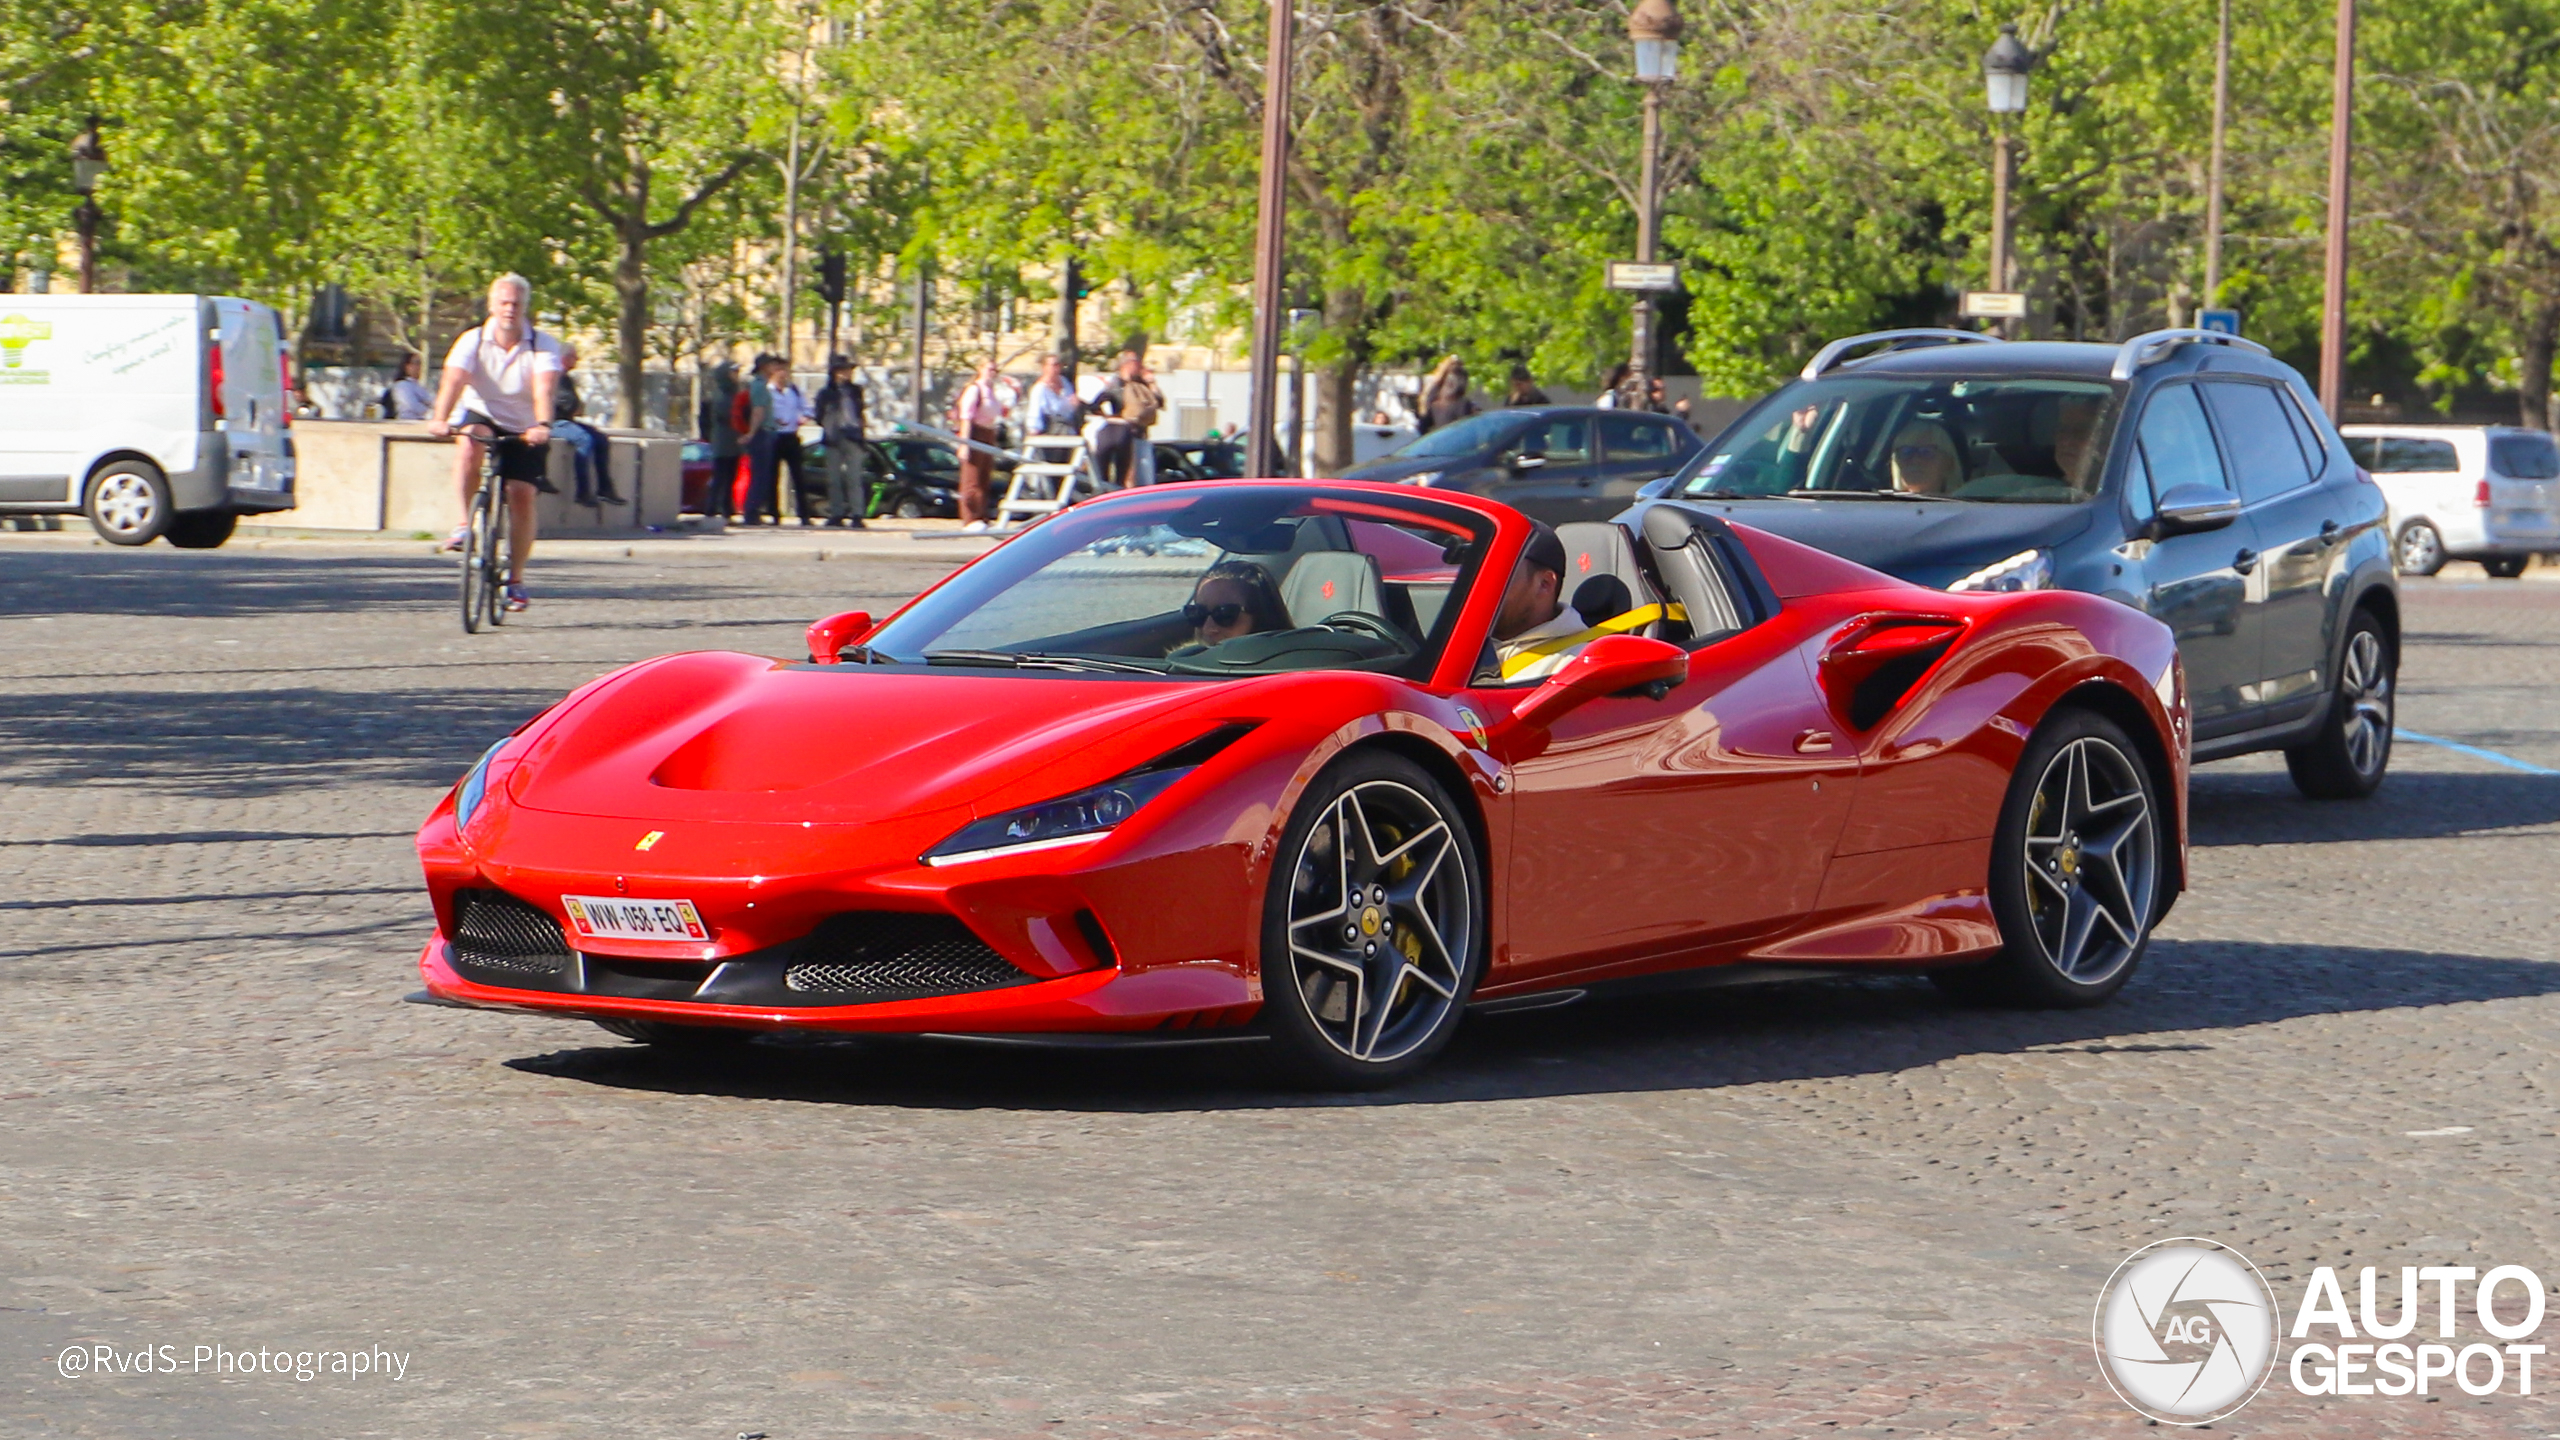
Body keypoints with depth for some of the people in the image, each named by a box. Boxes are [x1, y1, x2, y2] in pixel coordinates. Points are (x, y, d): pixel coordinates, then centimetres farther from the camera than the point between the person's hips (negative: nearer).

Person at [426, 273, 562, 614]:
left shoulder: (543, 346, -14)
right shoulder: (472, 341, -13)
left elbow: (544, 388, -31)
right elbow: (454, 380, -28)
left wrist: (542, 426, -50)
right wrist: (440, 419, -47)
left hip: (524, 431, 0)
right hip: (480, 416, 0)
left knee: (522, 496, -12)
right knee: (468, 445, -35)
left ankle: (515, 579, 2)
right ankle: (466, 522, -19)